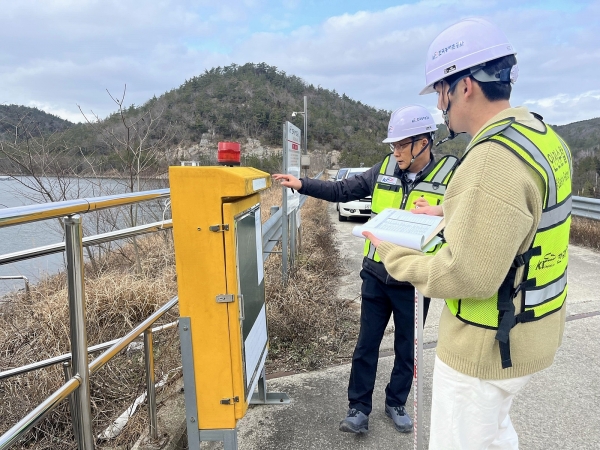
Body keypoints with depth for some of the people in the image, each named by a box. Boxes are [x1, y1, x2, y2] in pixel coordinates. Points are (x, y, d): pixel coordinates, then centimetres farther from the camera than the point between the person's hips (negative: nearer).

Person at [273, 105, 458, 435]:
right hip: (376, 275, 3)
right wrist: (302, 185, -2)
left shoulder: (451, 177, -11)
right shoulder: (384, 169, -1)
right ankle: (358, 408, 28)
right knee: (366, 344, 12)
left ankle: (396, 404, 38)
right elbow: (343, 190, 5)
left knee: (406, 349, 16)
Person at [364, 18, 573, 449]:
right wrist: (452, 218, 11)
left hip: (489, 345, -9)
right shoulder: (542, 136, 3)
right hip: (530, 331, 9)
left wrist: (395, 256, -15)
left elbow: (467, 276, -29)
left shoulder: (493, 157, -28)